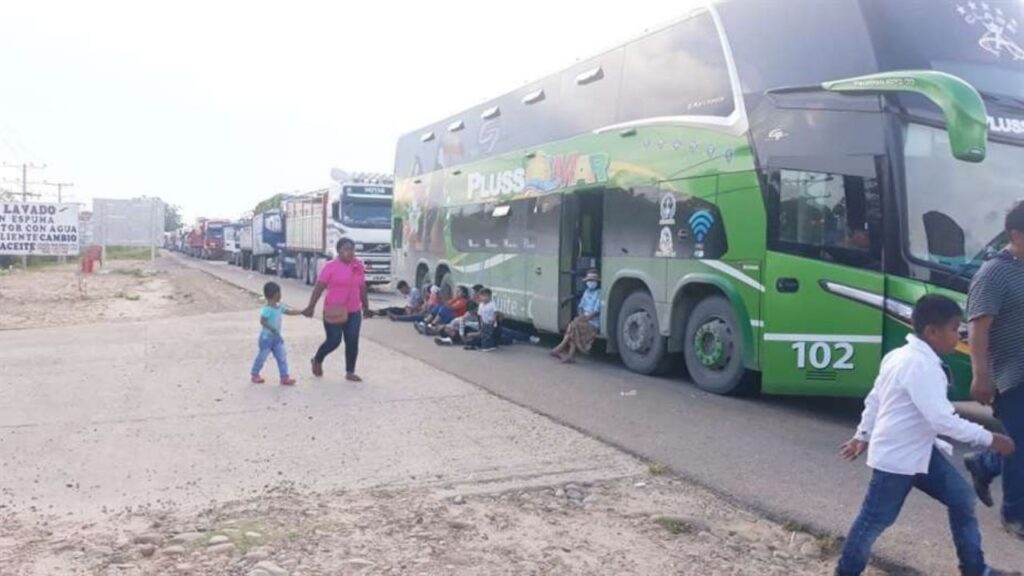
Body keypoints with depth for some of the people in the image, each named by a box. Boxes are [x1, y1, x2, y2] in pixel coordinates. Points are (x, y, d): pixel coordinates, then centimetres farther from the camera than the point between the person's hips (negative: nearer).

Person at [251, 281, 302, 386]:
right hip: (267, 337, -8)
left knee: (282, 357, 4)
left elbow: (290, 312, 11)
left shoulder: (279, 307, 4)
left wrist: (303, 312, 4)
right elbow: (262, 321, -27)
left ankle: (284, 377, 7)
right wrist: (272, 329, -33)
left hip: (276, 338, 8)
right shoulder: (267, 309, -23)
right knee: (262, 356, 7)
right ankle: (255, 375, 25)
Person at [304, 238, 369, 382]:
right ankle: (317, 361, 27)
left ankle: (350, 372, 12)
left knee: (352, 342, 3)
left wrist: (365, 305, 21)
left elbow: (362, 287, 16)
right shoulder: (331, 267, -10)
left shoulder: (358, 266, 5)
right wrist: (311, 307, -14)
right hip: (334, 312, -5)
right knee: (334, 341, 0)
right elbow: (319, 287, -10)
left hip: (354, 312, 5)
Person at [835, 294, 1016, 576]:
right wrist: (989, 439, -21)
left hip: (920, 450, 10)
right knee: (876, 519, 1)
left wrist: (863, 435, 24)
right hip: (896, 457, -10)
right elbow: (942, 420, -28)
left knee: (961, 498, 13)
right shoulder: (922, 365, -25)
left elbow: (875, 398, 16)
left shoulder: (902, 355, 7)